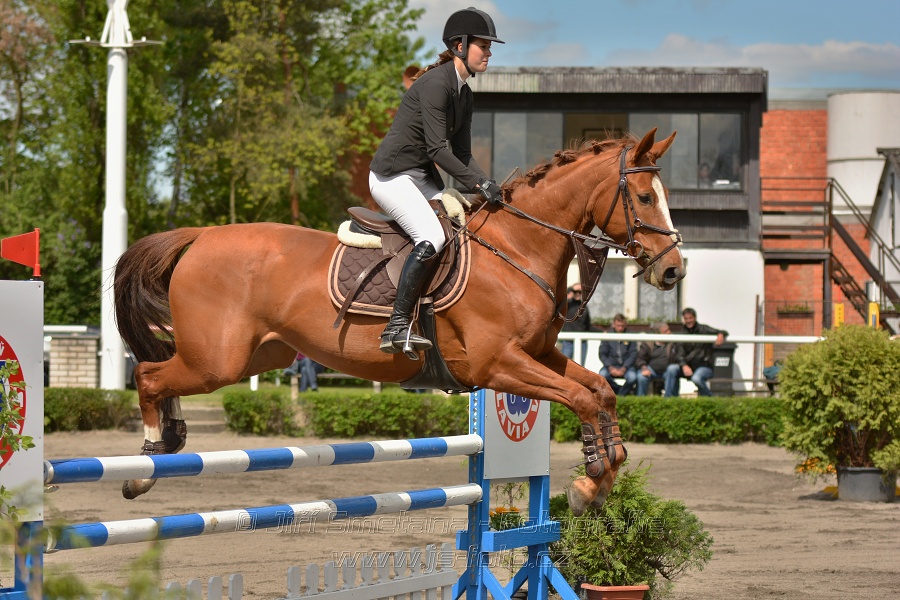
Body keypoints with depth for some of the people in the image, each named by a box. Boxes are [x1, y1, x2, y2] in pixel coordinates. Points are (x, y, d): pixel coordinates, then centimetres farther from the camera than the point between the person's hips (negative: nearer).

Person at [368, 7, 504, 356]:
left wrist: (487, 187, -2)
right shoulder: (436, 84, -17)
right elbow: (438, 150, -21)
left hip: (422, 179, 10)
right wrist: (479, 184, -21)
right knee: (432, 238, -27)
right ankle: (396, 327, -25)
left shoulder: (464, 95, 13)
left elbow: (462, 155, 14)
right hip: (392, 176, -10)